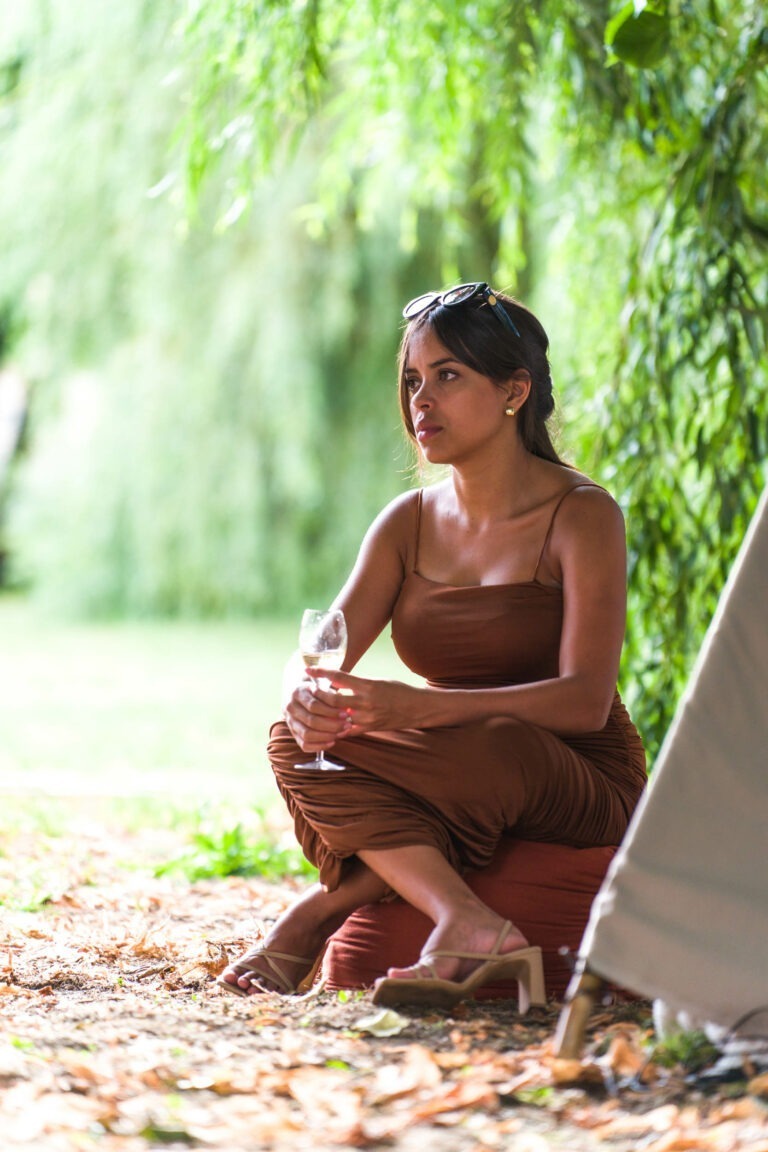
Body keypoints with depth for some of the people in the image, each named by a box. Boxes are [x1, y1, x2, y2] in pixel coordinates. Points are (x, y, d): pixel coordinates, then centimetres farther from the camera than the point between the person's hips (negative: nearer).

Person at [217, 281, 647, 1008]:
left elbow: (584, 700, -22)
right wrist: (306, 697, -30)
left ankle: (313, 917, -20)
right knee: (301, 740, -23)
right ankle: (468, 927, -34)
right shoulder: (409, 523, 6)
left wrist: (415, 707, -35)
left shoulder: (581, 516, -10)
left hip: (585, 800, -5)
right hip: (466, 787, 6)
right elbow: (319, 657, -3)